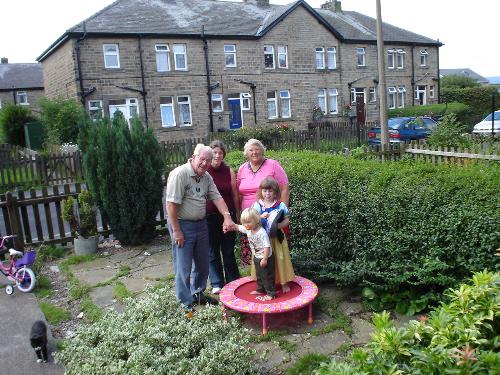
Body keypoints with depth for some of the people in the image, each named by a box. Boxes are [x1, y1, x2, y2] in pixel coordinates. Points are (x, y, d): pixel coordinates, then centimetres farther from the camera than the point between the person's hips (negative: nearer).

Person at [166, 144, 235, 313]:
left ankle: (198, 294, 37)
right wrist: (176, 231, -20)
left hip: (201, 224, 8)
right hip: (182, 225, -8)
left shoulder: (207, 177, 6)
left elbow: (217, 197, 4)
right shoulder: (179, 174, -19)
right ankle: (186, 303, 15)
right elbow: (171, 204, -21)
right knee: (184, 267, 1)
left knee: (202, 263, 18)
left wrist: (227, 216, -12)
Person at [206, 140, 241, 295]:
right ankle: (217, 283, 23)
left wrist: (237, 214, 10)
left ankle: (233, 281, 26)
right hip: (209, 217, -2)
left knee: (229, 250, 11)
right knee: (213, 251, 9)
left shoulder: (229, 171, 3)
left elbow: (235, 195, 9)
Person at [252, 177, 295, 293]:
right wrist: (261, 217, -24)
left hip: (277, 238, 0)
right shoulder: (257, 205, -3)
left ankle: (284, 282, 22)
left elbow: (287, 220, -1)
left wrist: (279, 225, -20)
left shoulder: (280, 205, -4)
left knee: (280, 259, 7)